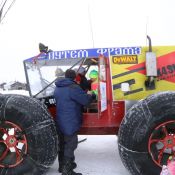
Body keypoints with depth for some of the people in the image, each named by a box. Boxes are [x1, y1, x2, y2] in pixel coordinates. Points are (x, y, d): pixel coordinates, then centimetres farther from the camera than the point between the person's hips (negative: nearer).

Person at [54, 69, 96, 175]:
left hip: (60, 122, 9)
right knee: (70, 146, -2)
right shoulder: (73, 88, -19)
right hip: (70, 123, -9)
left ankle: (62, 165, 32)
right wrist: (92, 96, 5)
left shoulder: (58, 88, 10)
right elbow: (85, 100, -17)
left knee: (62, 144, 19)